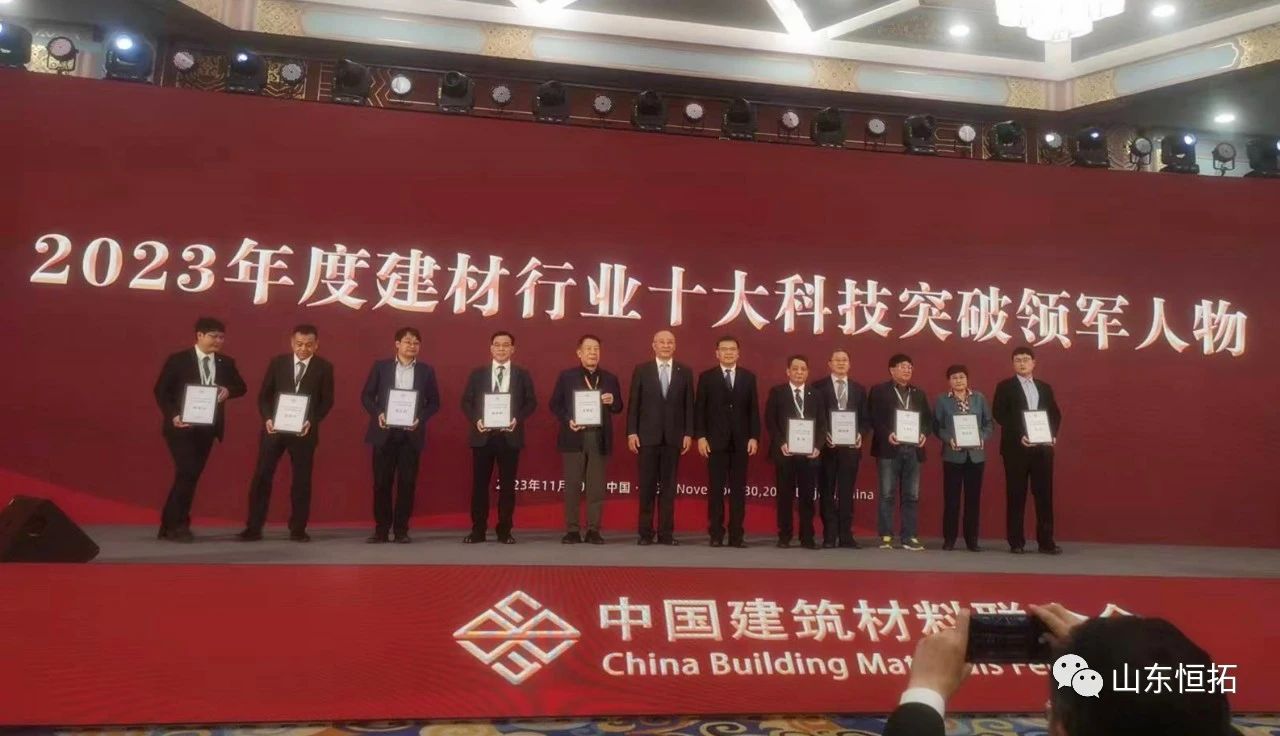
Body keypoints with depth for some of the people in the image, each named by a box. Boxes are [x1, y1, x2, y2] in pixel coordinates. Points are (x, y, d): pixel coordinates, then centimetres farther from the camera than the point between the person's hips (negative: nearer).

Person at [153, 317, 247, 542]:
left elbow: (241, 387, 12)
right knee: (187, 473, -13)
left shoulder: (226, 363, 8)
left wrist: (228, 391, -11)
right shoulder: (177, 360, -4)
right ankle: (176, 525, 0)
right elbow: (160, 391, -4)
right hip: (181, 426, -5)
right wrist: (172, 415, -18)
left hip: (207, 427, 5)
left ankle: (172, 525, 19)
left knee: (192, 475, 8)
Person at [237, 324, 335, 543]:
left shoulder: (324, 367, 0)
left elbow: (327, 401, -1)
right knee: (262, 477, 0)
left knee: (302, 480, 4)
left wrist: (311, 421, -16)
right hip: (274, 428, 1)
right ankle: (253, 528, 8)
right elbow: (264, 395, 6)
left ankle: (298, 529, 14)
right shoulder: (277, 362, 5)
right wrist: (267, 418, -10)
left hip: (304, 430, -1)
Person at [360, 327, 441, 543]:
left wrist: (420, 418, -9)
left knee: (407, 483, 1)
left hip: (411, 434, 0)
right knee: (382, 482, 3)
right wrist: (377, 413, -12)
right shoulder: (380, 366, 5)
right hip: (385, 432, 0)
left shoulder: (426, 371, 7)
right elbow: (366, 395, 5)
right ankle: (381, 529, 12)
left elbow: (434, 402, 7)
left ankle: (401, 530, 10)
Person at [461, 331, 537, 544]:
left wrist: (517, 419, -12)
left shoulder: (522, 375, 7)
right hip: (483, 435, 1)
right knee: (480, 484, 3)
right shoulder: (477, 374, 9)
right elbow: (466, 402, 6)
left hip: (510, 436, 0)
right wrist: (475, 420, -11)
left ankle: (504, 531, 12)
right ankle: (478, 530, 11)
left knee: (508, 484, 4)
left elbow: (531, 402, 4)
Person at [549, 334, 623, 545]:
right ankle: (572, 530, 9)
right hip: (574, 437, -1)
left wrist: (612, 401, -12)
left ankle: (593, 530, 9)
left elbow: (618, 408, 10)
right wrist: (567, 420, -12)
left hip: (599, 438, 1)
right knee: (572, 485, 1)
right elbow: (555, 404, 4)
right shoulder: (566, 376, 5)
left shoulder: (610, 379, 10)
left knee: (596, 486, 3)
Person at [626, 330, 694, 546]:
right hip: (647, 436, -1)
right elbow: (633, 404, 2)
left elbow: (689, 405, 5)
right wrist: (631, 432, -5)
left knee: (669, 486, 5)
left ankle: (666, 533, 11)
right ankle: (645, 532, 10)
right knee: (647, 486, 3)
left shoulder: (685, 372, 7)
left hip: (673, 437, 1)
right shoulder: (641, 370, 4)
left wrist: (688, 434, -1)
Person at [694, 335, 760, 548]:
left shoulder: (749, 377, 10)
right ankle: (716, 534, 6)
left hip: (741, 441, 2)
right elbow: (699, 409, 1)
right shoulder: (706, 377, 4)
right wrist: (700, 436, -8)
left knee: (738, 489, 4)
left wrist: (754, 437, -2)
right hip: (716, 441, -1)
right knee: (716, 489, 1)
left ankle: (737, 534, 9)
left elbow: (754, 410, 7)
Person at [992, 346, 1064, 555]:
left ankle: (1046, 541, 9)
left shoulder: (1045, 387, 16)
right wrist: (1018, 436, -17)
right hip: (1016, 448, -3)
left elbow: (1056, 414, 14)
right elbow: (999, 414, -7)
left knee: (1044, 494, 3)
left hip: (1043, 447, 4)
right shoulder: (1005, 386, 3)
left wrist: (1053, 435, -5)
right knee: (1016, 495, -1)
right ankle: (1016, 542, 4)